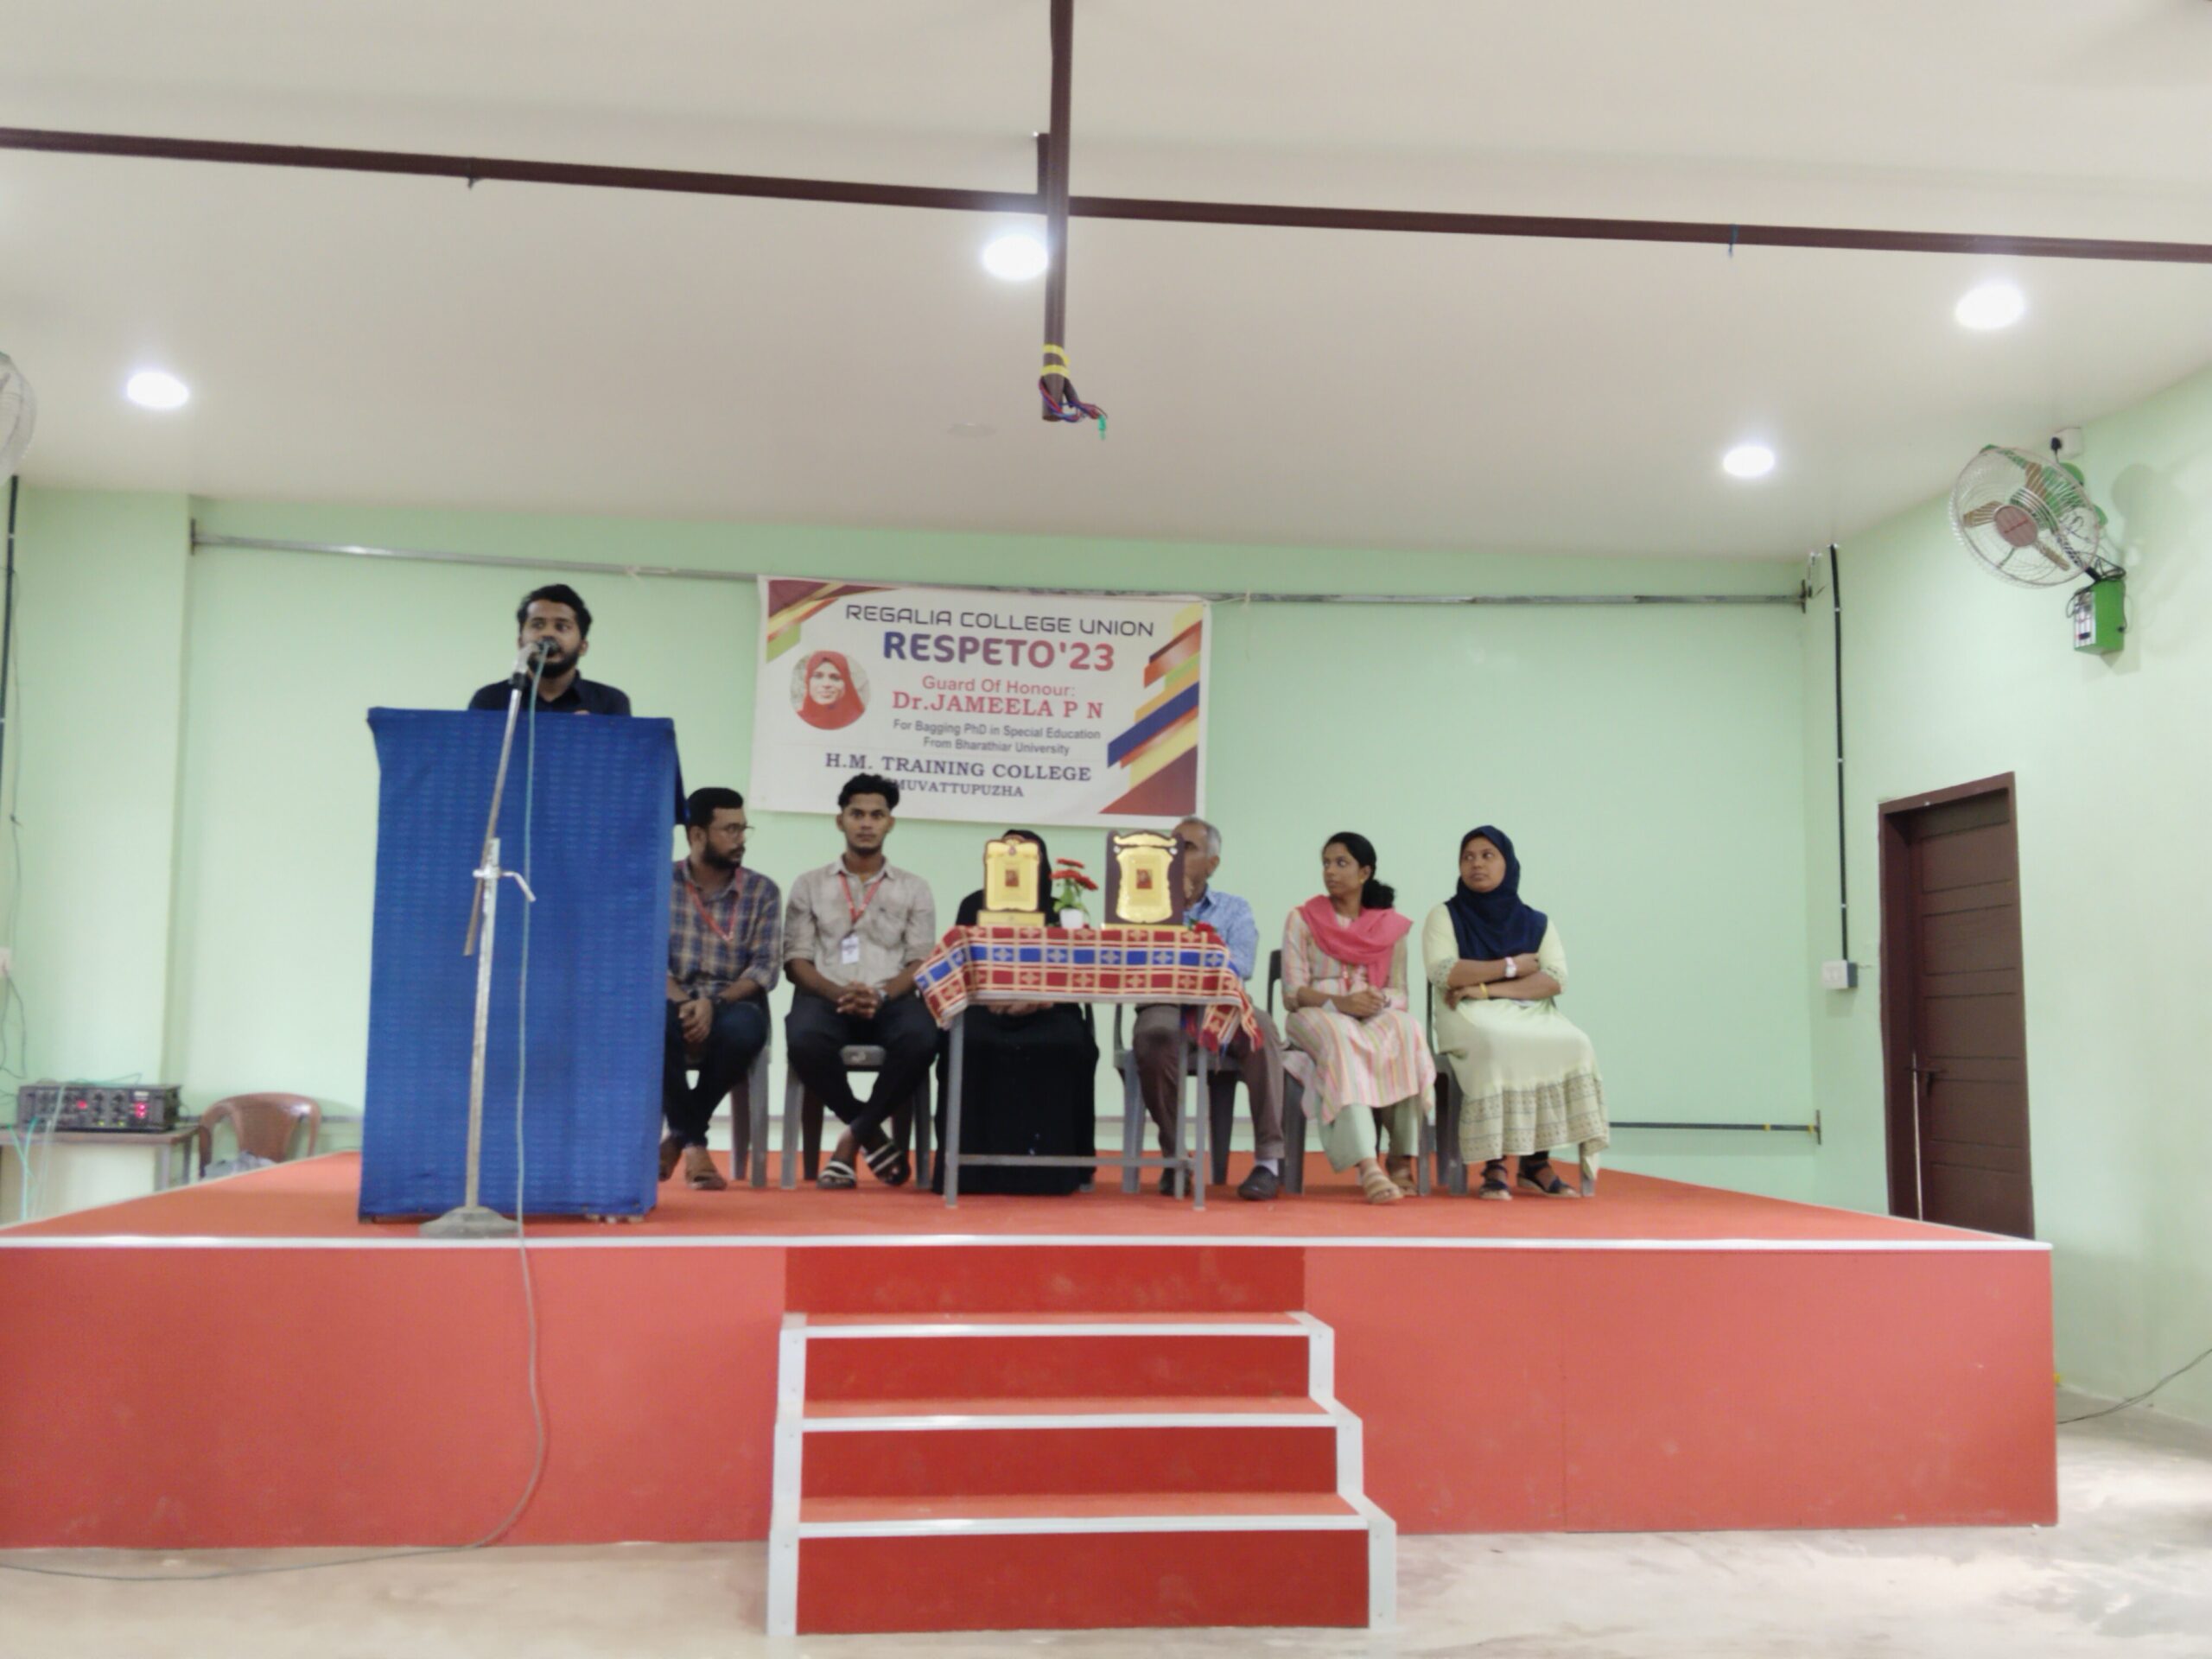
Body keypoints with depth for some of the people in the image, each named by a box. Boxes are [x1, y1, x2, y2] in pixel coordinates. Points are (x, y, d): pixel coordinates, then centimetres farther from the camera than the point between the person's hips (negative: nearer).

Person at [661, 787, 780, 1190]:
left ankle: (679, 1136, -13)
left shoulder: (762, 891, 5)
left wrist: (713, 1003, -21)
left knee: (744, 1027, -36)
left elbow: (766, 968, -4)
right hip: (674, 1003, 0)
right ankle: (695, 1142, -18)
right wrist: (683, 1003, -22)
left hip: (731, 1006, 0)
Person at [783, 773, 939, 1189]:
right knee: (804, 1040, -36)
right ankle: (875, 1140, -16)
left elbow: (921, 963, 6)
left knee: (921, 1039, -36)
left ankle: (853, 1139, -18)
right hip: (826, 997, 0)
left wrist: (881, 995, -15)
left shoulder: (914, 889, 16)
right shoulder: (809, 885, 15)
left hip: (891, 1001, 0)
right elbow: (796, 961, 6)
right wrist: (839, 993, -14)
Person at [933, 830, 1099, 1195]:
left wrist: (1038, 997, -16)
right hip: (985, 1008, 0)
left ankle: (1050, 1162, -24)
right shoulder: (975, 905, 16)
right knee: (972, 1044, -34)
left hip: (1045, 1011, 0)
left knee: (1068, 1046, -33)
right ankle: (973, 1164, -28)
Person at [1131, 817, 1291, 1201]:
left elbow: (1240, 967, -4)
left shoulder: (1234, 910, 16)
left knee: (1258, 1024, -34)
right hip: (1166, 1007, 0)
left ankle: (1270, 1159, -32)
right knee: (1154, 1034, -36)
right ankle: (1174, 1158, -20)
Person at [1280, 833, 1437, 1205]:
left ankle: (1402, 1160, -33)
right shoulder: (1302, 919, 8)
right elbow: (1293, 993, -1)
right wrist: (1339, 1001, -19)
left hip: (1376, 1019, 2)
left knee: (1406, 1029, -33)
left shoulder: (1391, 925, 13)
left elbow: (1399, 993, 9)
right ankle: (1367, 1168, -52)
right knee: (1343, 1040, -38)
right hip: (1317, 1017, -2)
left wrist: (1380, 1001, -16)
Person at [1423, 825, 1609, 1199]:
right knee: (1497, 1045, -38)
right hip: (1470, 1016, -3)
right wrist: (1512, 966, -5)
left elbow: (1555, 980, -2)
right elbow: (1444, 974, -9)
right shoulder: (1445, 915, 7)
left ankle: (1536, 1160, -21)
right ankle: (1494, 1166, -32)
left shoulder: (1537, 922, 13)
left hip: (1529, 1015, 3)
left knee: (1572, 1046, -29)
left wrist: (1487, 987, -12)